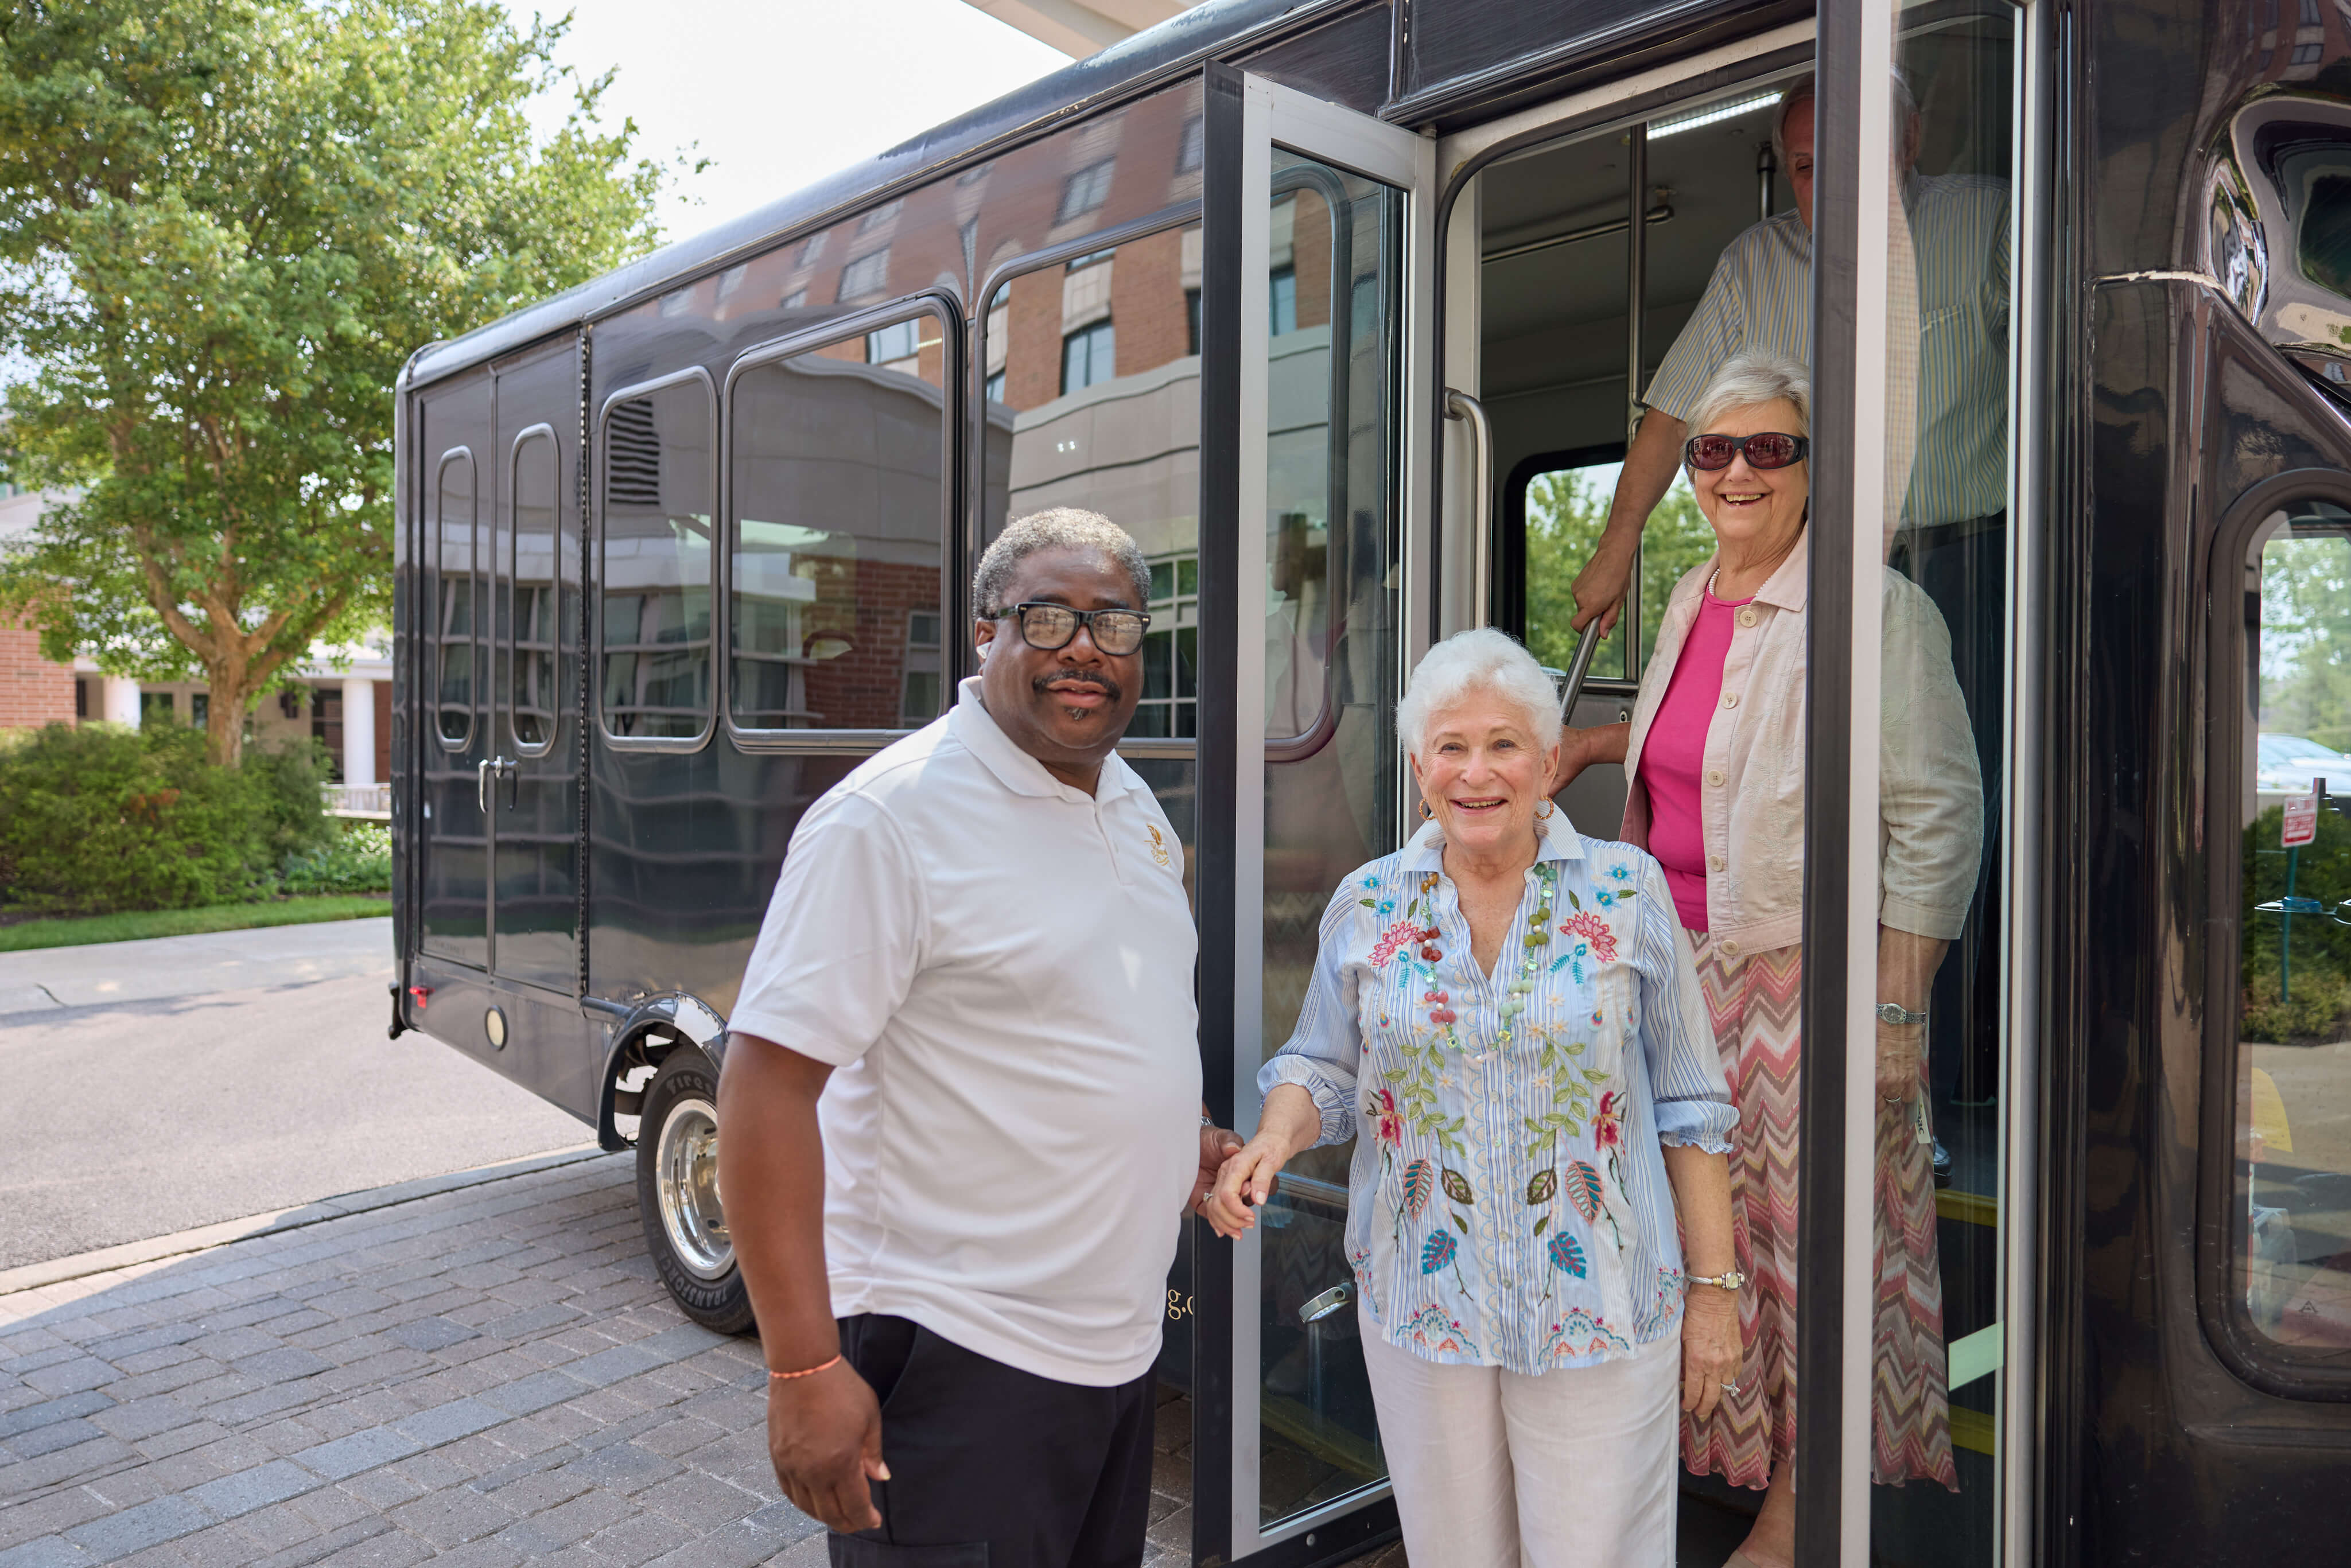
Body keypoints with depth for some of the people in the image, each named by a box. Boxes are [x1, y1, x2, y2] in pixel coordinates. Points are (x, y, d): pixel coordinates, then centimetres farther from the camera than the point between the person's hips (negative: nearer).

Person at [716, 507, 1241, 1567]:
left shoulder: (1135, 805, 8)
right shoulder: (893, 815, -18)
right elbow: (768, 1080, -22)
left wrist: (1180, 1137, 12)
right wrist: (805, 1371, -24)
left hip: (1121, 1346, 8)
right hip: (954, 1362, -8)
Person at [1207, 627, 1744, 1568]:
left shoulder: (1628, 893, -4)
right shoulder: (1367, 904, 0)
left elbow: (1689, 1109, 0)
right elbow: (1323, 1072, 8)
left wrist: (1713, 1288, 1)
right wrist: (1270, 1144, -13)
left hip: (1599, 1310, -1)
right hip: (1421, 1305, 2)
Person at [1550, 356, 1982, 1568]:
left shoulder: (1876, 607, -12)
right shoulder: (1693, 597, 12)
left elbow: (1937, 817, -13)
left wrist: (1898, 1006, -17)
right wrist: (1595, 742, 21)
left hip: (1812, 969, -7)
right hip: (1684, 962, 7)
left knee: (1812, 1233, 2)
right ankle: (1710, 1444, 32)